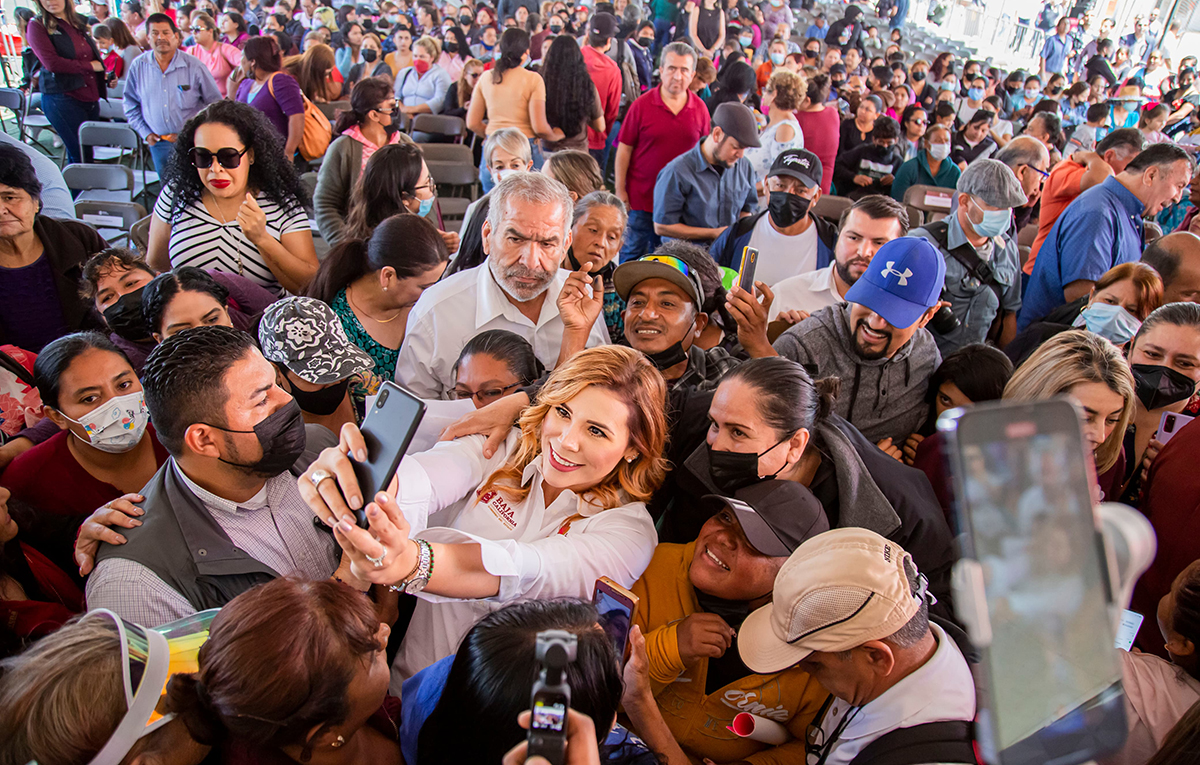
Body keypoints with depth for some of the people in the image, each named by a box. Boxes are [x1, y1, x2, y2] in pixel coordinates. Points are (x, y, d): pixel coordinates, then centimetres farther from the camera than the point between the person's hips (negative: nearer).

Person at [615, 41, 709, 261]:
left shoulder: (700, 109, 1)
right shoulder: (642, 105, -6)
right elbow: (624, 148, -4)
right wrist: (620, 190, -6)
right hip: (640, 196, -2)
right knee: (632, 253, 9)